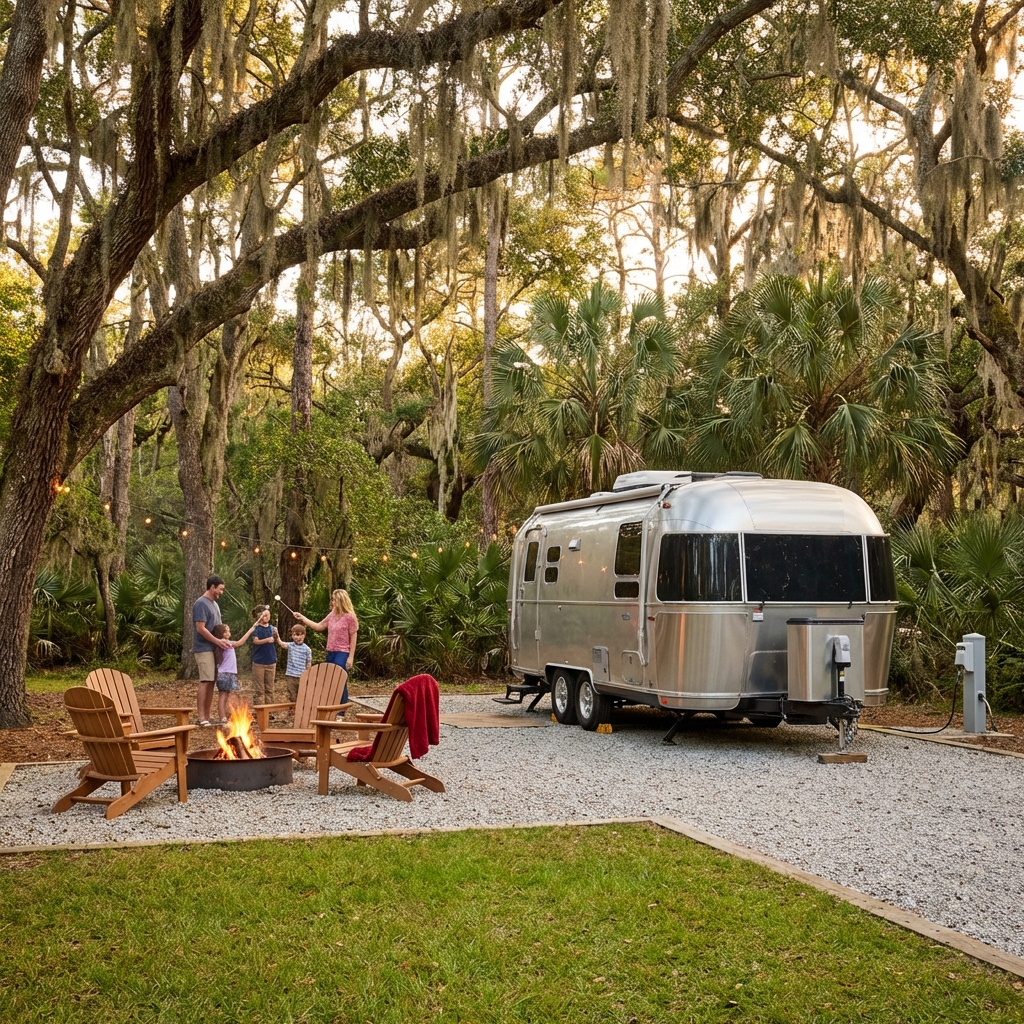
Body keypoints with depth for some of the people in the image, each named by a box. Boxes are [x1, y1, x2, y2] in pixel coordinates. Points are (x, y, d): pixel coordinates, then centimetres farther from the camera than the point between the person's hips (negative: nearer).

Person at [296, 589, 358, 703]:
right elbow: (319, 627, 18)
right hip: (331, 653, 8)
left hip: (342, 654, -8)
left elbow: (353, 639, -10)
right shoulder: (332, 615, 10)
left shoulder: (349, 617, -11)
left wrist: (351, 657, -13)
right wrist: (302, 618, 12)